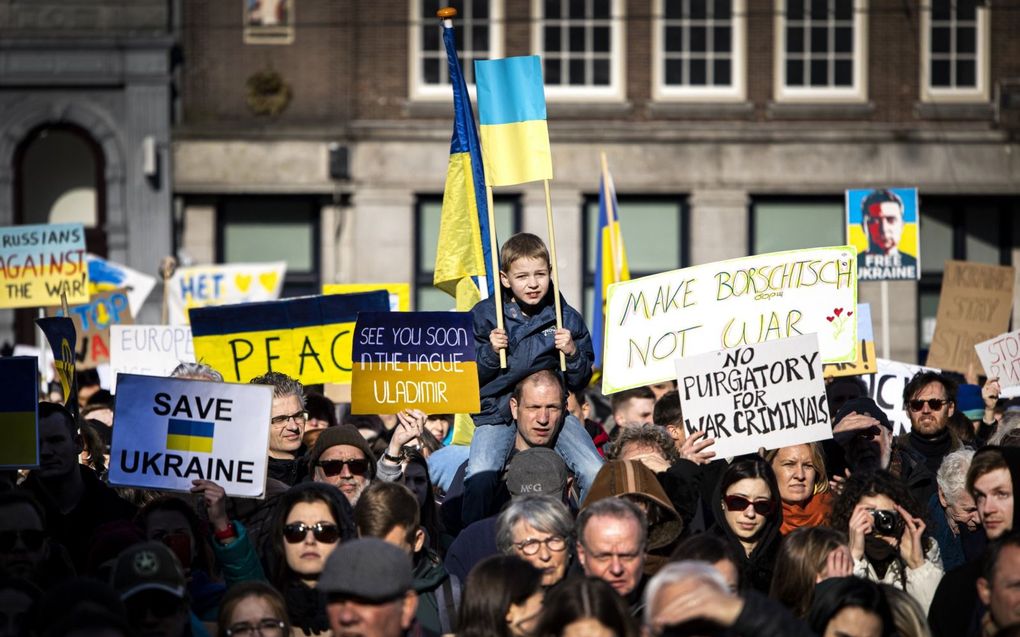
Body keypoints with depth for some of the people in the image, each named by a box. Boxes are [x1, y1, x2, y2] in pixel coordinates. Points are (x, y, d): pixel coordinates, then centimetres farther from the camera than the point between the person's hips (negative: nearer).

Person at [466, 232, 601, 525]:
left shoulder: (567, 318, 2)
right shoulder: (485, 315, -2)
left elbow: (580, 382, 8)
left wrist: (573, 353, -11)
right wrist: (490, 352, -16)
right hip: (497, 412, -2)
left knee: (596, 475, -17)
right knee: (479, 478, -28)